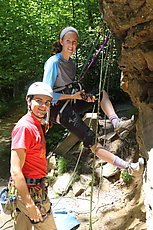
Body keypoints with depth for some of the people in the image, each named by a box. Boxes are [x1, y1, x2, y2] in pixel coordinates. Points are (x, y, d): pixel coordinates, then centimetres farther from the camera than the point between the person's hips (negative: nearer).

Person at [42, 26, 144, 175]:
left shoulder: (71, 63, 11)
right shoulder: (53, 62, -15)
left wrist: (83, 96, -4)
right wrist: (73, 96, -15)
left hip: (70, 104, 9)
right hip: (57, 109, -9)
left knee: (101, 93, 3)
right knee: (91, 140, -17)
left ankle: (116, 122, -19)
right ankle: (126, 166, -22)